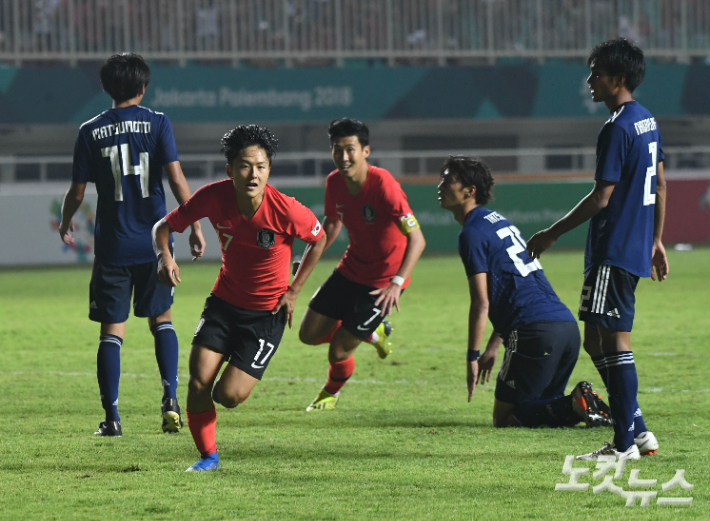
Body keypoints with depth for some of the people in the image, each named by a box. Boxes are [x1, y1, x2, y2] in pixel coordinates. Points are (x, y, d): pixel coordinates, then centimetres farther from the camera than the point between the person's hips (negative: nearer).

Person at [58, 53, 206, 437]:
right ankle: (170, 399, 2)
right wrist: (195, 226, -4)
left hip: (112, 245, 0)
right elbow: (176, 178, -10)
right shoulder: (156, 123, -2)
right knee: (161, 320, 17)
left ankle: (111, 416, -3)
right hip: (154, 242, 0)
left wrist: (65, 223, 22)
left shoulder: (90, 132, 0)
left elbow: (77, 192, 2)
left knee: (112, 331, 3)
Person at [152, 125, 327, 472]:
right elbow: (165, 226, -4)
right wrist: (164, 257, -26)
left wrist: (293, 291, -2)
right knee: (198, 381, -12)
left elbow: (318, 240, -2)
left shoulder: (286, 210, -22)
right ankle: (208, 456, 9)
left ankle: (238, 379, 27)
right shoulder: (214, 197, -17)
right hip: (224, 300, 3)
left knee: (229, 396, -11)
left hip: (267, 312, -3)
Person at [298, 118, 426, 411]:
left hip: (383, 281, -7)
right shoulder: (334, 183, -7)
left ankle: (332, 392, 31)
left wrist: (397, 283, -41)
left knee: (338, 351, -5)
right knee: (309, 334, 7)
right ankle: (373, 332, 31)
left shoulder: (384, 186, -28)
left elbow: (416, 239, -31)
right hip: (350, 270, 7)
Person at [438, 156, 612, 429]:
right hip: (568, 326, 9)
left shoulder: (472, 234, -4)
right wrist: (493, 346, 32)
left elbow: (481, 303, -9)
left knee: (505, 417, 0)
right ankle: (580, 404, -5)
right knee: (540, 406, 21)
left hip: (536, 333, -9)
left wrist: (473, 356, -3)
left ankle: (576, 406, -18)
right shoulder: (499, 221, 25)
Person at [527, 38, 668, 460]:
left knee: (615, 341, -6)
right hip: (636, 247, 10)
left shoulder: (617, 129, -17)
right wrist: (656, 240, 29)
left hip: (614, 251, -10)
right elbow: (659, 186, 21)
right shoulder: (647, 121, 13)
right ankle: (637, 429, 15)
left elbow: (601, 198, -19)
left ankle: (625, 443, -5)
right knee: (597, 340, 14)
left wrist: (553, 234, -11)